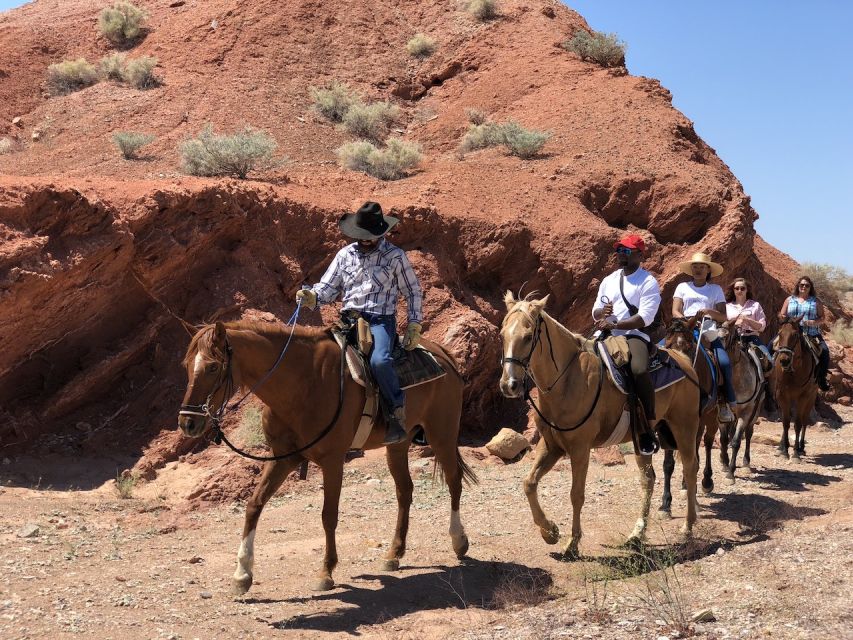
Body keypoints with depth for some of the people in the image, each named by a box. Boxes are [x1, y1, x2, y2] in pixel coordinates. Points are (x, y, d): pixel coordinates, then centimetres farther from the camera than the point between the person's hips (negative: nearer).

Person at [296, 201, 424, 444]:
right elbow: (328, 288, 13)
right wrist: (311, 297, -9)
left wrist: (414, 326, 0)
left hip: (381, 320, -4)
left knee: (379, 361, -34)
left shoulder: (395, 256, 4)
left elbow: (413, 292, 9)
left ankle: (397, 415, -19)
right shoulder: (345, 254, 13)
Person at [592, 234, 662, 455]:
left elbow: (645, 318, -13)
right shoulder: (609, 280, 18)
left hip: (634, 335, -7)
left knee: (639, 370, -35)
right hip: (606, 334, 7)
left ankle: (647, 429, -26)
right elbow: (595, 313, 18)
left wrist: (615, 325, -22)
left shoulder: (648, 282, -1)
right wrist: (602, 312, -7)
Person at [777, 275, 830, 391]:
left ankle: (821, 378, -9)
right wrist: (782, 318, -12)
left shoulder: (816, 301, 8)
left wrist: (815, 322, -17)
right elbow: (782, 316, 12)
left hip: (812, 334, -1)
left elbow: (822, 317, 5)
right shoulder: (790, 300, 11)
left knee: (824, 351, -22)